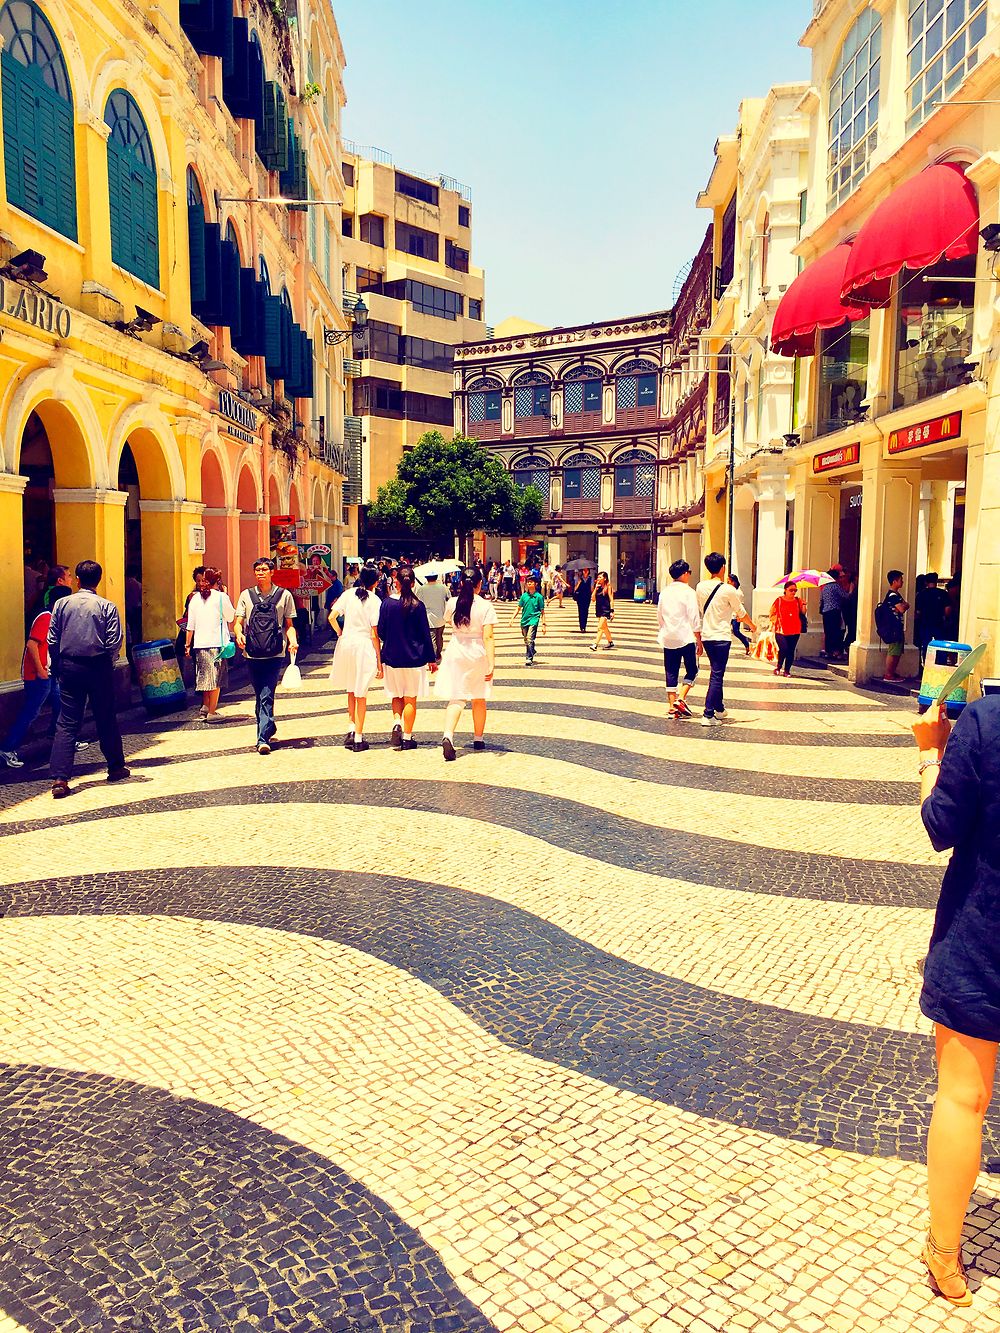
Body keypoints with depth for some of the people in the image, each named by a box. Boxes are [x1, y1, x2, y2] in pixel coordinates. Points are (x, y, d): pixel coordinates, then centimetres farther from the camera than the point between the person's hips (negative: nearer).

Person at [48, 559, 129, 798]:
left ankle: (60, 778, -9)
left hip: (70, 668, 1)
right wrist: (107, 664, 8)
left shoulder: (62, 604, 0)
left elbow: (52, 639, 2)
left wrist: (56, 666, 12)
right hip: (99, 668, -1)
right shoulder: (107, 606, -5)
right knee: (106, 720, 12)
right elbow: (114, 642, -9)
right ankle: (116, 768, 26)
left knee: (67, 723, 1)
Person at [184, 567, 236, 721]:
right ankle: (211, 713, 3)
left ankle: (204, 709, 15)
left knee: (205, 678, 15)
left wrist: (187, 645, 13)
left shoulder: (195, 599, 7)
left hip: (199, 644, 4)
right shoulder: (221, 597, -6)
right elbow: (231, 618, 4)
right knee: (216, 679, 2)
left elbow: (190, 625, 8)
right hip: (217, 643, -4)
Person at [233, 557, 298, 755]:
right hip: (252, 654, 3)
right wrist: (239, 634, -12)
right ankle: (269, 729, 33)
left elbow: (289, 624, 10)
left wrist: (293, 641, -9)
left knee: (266, 697, -11)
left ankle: (263, 739, -12)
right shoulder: (246, 595, 11)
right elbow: (238, 621, 9)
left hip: (274, 655, -3)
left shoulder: (284, 595, 6)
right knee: (260, 696, 13)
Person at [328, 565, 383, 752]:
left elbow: (332, 617, -5)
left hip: (346, 643, 4)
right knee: (361, 694, 6)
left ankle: (352, 729, 17)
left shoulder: (348, 594, 2)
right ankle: (358, 739, 8)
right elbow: (374, 634, -10)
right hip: (364, 646, -3)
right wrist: (379, 661, -5)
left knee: (351, 689, 22)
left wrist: (340, 633, 13)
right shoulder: (375, 601, -8)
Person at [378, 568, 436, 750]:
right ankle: (407, 738, 10)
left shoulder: (387, 603, -5)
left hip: (392, 657, 1)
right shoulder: (418, 605, -9)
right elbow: (425, 634, -4)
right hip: (414, 658, -1)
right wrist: (432, 658, 4)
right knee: (410, 699, 7)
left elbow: (381, 632, 0)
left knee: (396, 696, 18)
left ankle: (397, 722, -6)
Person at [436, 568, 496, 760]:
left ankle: (448, 736, -22)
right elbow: (488, 637, -18)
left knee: (456, 699, 1)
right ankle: (478, 739, 29)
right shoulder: (486, 606, -12)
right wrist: (491, 663, -20)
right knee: (479, 699, 16)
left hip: (455, 653, 2)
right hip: (477, 654, -2)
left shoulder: (452, 603, -2)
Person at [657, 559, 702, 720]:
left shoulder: (664, 592, 9)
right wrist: (699, 641, -6)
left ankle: (672, 706, 6)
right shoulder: (689, 592, -8)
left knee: (671, 672, 7)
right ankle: (681, 698, -7)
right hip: (686, 637, -5)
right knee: (692, 670, 8)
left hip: (668, 638, 5)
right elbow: (694, 618, -10)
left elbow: (659, 616, 16)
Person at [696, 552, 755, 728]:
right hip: (721, 637, -6)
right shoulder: (728, 590, -13)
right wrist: (752, 626, 20)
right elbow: (742, 613, -1)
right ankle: (708, 715, -7)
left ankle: (719, 708, 31)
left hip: (706, 636, 6)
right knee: (717, 676, -4)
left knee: (717, 673, 20)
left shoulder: (701, 587, 2)